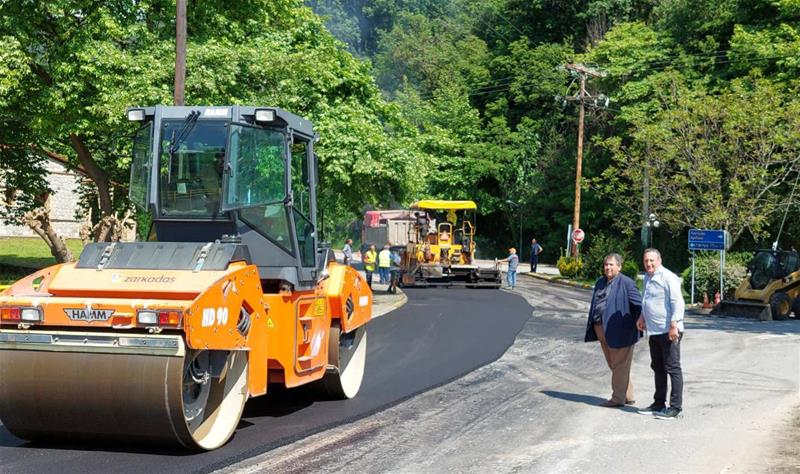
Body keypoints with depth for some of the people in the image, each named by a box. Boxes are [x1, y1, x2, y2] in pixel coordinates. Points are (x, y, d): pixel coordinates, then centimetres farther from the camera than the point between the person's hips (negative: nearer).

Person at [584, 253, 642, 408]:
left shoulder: (626, 283, -10)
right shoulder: (600, 282, 14)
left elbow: (639, 304, -11)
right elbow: (595, 305, 22)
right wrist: (593, 328, 20)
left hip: (619, 330, -9)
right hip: (602, 330, 9)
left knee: (619, 365, 0)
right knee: (613, 364, 16)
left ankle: (618, 398, 8)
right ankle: (628, 396, 27)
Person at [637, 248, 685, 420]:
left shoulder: (668, 277, -13)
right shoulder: (647, 278, 16)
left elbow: (677, 302, -19)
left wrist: (674, 325, -24)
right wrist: (642, 318, 24)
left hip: (669, 331, -9)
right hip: (654, 331, 9)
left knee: (672, 368, -4)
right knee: (657, 368, 16)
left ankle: (675, 407, -1)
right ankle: (659, 404, 26)